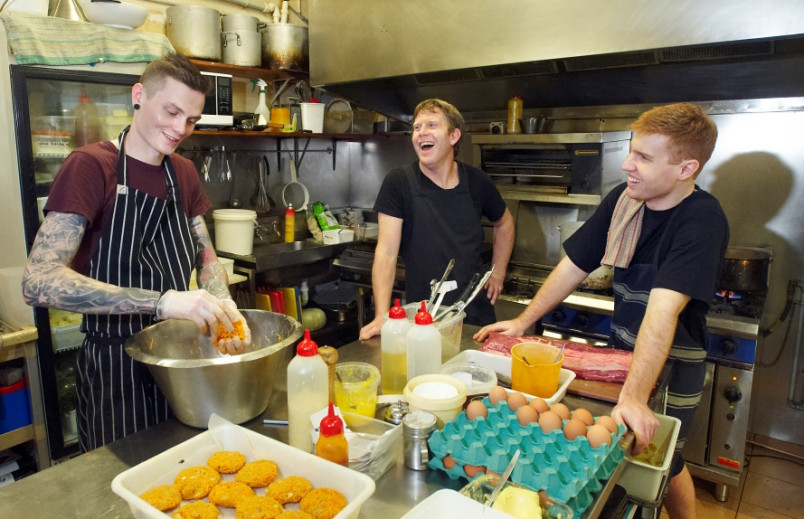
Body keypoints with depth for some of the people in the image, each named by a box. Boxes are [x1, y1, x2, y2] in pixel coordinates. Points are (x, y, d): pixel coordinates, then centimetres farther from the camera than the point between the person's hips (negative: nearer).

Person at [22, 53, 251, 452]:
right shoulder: (90, 165, -15)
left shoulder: (183, 172, 6)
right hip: (116, 368, -5)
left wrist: (223, 309, -14)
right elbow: (39, 282, -24)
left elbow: (206, 258, 7)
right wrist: (163, 301, -33)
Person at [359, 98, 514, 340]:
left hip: (476, 312, 4)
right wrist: (382, 316, -25)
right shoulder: (398, 183, -12)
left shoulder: (477, 182, -1)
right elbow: (386, 252, -17)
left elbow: (504, 223, 19)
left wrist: (498, 272, 12)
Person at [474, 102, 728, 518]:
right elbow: (573, 265, -2)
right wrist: (523, 321, -3)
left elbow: (663, 309, -37)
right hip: (622, 353, 5)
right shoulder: (623, 199, -8)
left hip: (670, 365, -5)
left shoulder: (702, 219, -25)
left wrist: (634, 395, -42)